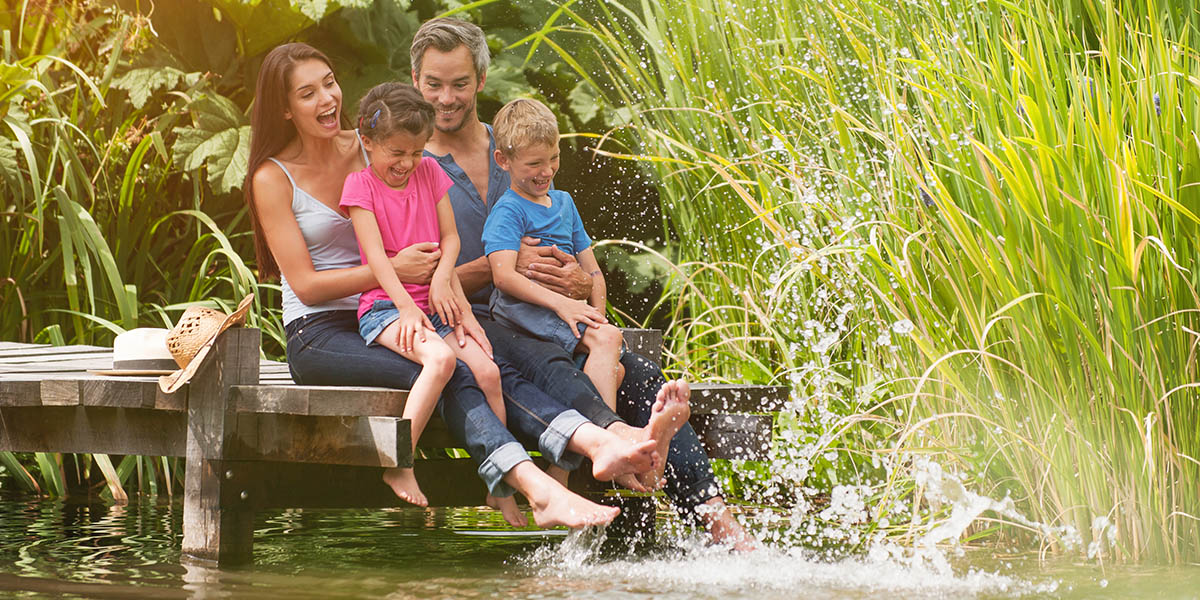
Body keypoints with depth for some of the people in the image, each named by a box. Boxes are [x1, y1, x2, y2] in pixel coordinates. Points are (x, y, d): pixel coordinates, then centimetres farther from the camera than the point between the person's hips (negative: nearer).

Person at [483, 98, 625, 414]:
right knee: (606, 339, -29)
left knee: (615, 370, -17)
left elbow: (591, 270, 25)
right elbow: (504, 275, -16)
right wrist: (558, 302, -27)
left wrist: (597, 316, 6)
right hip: (522, 306, -8)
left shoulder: (564, 202, 25)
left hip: (568, 309, 8)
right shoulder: (508, 211, -1)